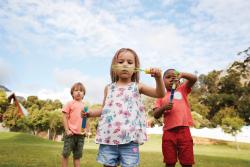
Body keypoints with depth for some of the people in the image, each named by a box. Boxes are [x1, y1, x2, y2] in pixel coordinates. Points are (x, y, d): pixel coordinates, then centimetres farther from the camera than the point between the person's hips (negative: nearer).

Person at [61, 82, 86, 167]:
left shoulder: (84, 106, 10)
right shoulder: (70, 103, -2)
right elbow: (65, 117, -5)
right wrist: (67, 130, -10)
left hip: (81, 134, 4)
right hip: (71, 133, -4)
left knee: (77, 155, 13)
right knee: (66, 154, 4)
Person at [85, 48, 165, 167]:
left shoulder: (137, 87, 4)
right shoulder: (109, 88, 11)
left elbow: (160, 94, -3)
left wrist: (158, 78, -19)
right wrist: (90, 113, 5)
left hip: (129, 138, -2)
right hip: (109, 137, 2)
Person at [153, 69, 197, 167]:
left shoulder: (182, 90, 11)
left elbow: (194, 79, -5)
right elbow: (155, 115, 6)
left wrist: (181, 74, -22)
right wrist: (163, 108, -13)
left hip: (184, 130, -1)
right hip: (168, 132, 1)